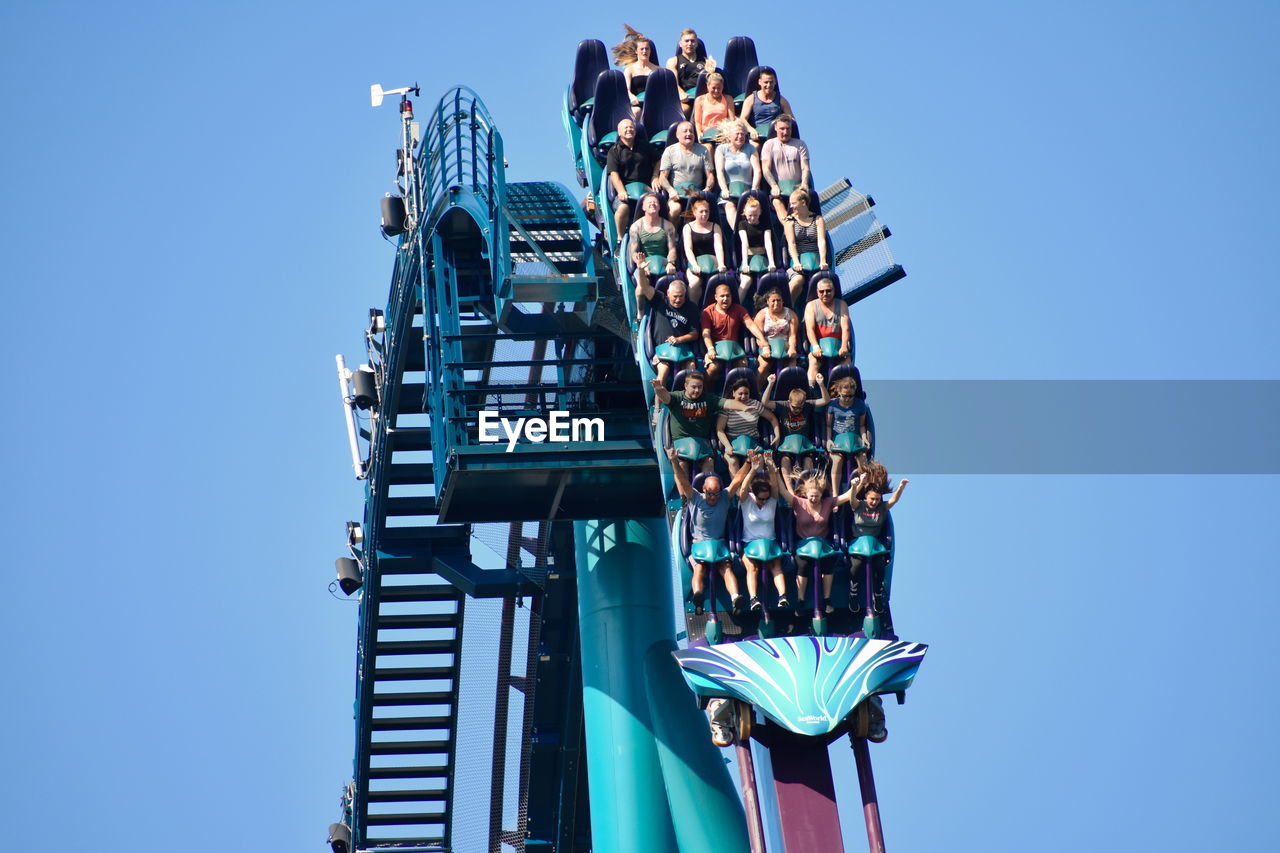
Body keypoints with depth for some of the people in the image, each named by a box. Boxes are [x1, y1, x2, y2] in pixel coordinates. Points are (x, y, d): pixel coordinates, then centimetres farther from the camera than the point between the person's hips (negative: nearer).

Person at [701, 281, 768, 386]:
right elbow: (706, 333, -8)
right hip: (715, 345, -3)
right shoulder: (708, 312, 2)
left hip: (734, 345, 3)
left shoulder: (738, 309, 10)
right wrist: (710, 349, -27)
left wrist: (763, 340, -16)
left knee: (743, 364, -25)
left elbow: (750, 324, -1)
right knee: (713, 367, -30)